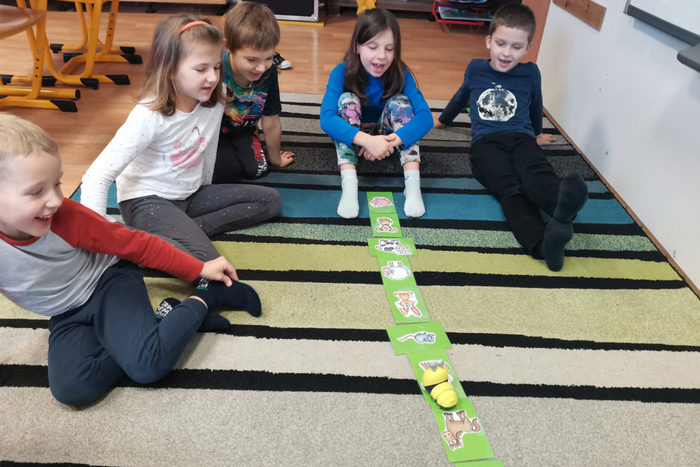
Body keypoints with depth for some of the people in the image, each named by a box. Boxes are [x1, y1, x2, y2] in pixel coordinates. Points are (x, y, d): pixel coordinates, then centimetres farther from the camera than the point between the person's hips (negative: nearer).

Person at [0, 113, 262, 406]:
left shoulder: (67, 217, -25)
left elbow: (135, 244, -14)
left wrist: (199, 269, -11)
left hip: (110, 283, -4)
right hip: (68, 316, 4)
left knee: (147, 365, -31)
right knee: (72, 388, -26)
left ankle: (202, 300, -7)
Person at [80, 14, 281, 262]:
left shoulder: (213, 104, -8)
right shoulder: (149, 117, -24)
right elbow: (97, 177, -26)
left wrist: (205, 193, 18)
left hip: (190, 195, 8)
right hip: (147, 200, -8)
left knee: (270, 200, 0)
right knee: (205, 261, -31)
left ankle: (185, 229, -9)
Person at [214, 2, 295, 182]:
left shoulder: (268, 72, -20)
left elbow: (271, 122, -8)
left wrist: (276, 159, 5)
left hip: (241, 131, 4)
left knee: (257, 169, -9)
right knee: (229, 170, -20)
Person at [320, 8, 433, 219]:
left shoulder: (401, 74, -18)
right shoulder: (341, 73, -22)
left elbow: (425, 117, -28)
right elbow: (326, 118, -35)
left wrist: (391, 140, -44)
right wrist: (368, 140, -48)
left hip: (384, 137, 1)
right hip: (351, 137, -1)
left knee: (399, 100, -24)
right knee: (347, 99, -27)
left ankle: (413, 183, -32)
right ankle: (348, 184, -38)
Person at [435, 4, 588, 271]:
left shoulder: (530, 73, 18)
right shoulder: (475, 69, 18)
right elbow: (460, 98, 37)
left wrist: (538, 134, 47)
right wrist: (442, 120, 52)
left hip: (521, 138, 1)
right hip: (485, 142, -1)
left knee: (537, 176, -36)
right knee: (510, 189, -33)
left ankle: (563, 205, -70)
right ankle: (542, 242, -60)